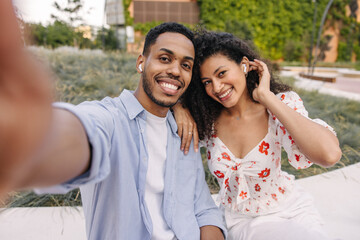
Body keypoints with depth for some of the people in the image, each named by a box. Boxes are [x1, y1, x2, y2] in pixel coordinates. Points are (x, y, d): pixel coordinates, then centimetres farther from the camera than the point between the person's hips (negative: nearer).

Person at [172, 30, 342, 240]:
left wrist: (266, 96, -28)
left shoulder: (281, 104, -16)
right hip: (240, 221, -1)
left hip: (291, 212, 2)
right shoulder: (207, 120, -10)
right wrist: (179, 108, -21)